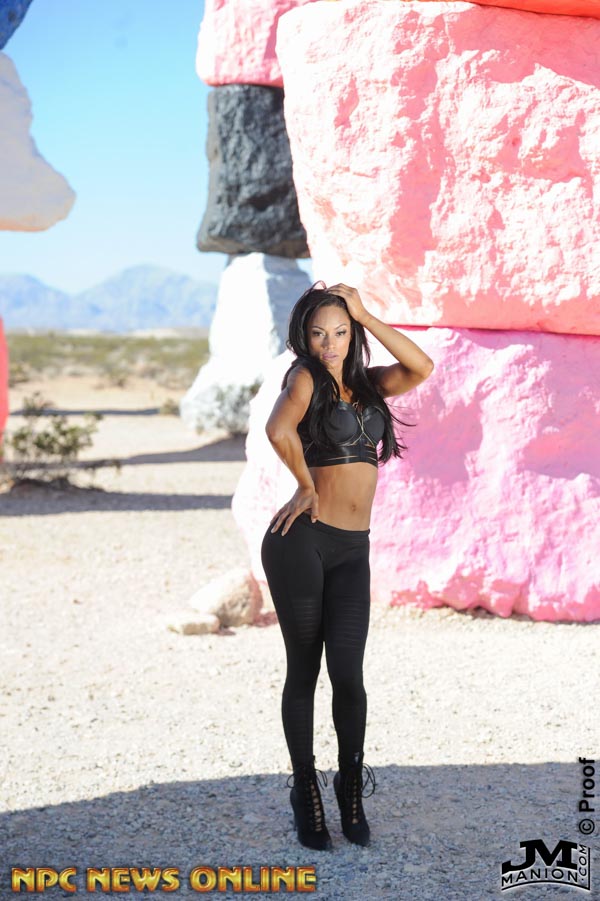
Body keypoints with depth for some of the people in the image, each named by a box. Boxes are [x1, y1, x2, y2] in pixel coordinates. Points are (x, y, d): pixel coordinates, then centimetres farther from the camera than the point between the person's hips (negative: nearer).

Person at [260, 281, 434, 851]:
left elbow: (421, 368, -2)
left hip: (352, 550, 4)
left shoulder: (367, 383, 13)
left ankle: (351, 785, 15)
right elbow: (279, 430, -24)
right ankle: (306, 793, 17)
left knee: (347, 671, -3)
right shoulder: (306, 377, -4)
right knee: (304, 669, 4)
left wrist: (365, 316, -1)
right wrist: (306, 486, -10)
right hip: (302, 541, -4)